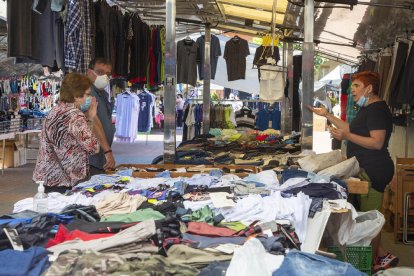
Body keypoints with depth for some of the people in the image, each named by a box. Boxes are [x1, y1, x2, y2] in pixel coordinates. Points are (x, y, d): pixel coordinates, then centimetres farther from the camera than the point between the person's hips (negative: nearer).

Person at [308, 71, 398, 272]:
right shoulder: (367, 108, 17)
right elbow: (353, 129, 22)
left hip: (375, 171, -10)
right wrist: (327, 115, 19)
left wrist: (346, 136, -24)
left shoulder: (377, 110, -16)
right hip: (366, 170, 10)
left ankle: (372, 262, 8)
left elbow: (377, 143, -23)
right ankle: (382, 255, 22)